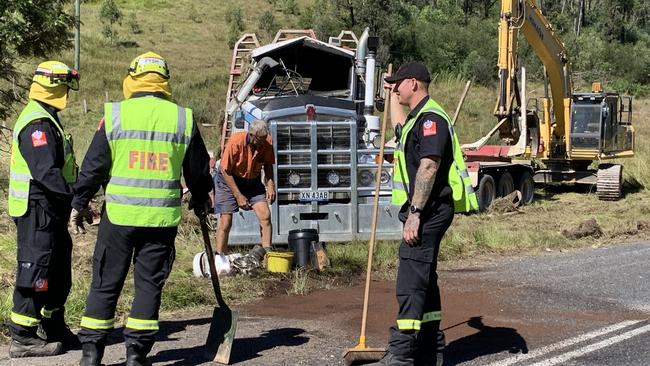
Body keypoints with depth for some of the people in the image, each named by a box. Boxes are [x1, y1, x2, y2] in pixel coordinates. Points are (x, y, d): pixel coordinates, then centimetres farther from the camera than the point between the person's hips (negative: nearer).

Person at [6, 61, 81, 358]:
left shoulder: (46, 120, 17)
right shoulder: (37, 123, -18)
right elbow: (46, 172, -27)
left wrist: (76, 195, 13)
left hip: (50, 211, 11)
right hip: (37, 210, -11)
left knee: (58, 274, 17)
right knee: (35, 274, -5)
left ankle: (55, 330, 28)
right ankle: (22, 338, 1)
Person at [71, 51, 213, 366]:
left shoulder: (114, 115, -3)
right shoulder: (183, 119, 2)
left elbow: (93, 166, 0)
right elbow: (198, 171, 11)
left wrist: (79, 203, 13)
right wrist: (200, 202, 28)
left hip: (119, 214, -1)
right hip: (162, 218, 1)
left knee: (105, 283, 9)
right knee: (149, 284, 9)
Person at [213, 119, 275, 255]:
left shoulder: (267, 142, -16)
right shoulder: (235, 142, -28)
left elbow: (268, 164, 4)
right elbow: (225, 170, -21)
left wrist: (270, 184, -13)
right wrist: (238, 196, -21)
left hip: (253, 181, 4)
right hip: (229, 180, -4)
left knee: (265, 215, -11)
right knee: (225, 221, -8)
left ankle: (267, 252, -5)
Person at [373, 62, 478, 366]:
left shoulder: (431, 117, -13)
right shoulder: (418, 118, 20)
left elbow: (428, 167, -23)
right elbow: (399, 128, 47)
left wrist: (415, 213, -27)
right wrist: (393, 95, 53)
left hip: (429, 212, -11)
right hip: (424, 214, 11)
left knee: (410, 282, -15)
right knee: (424, 279, 16)